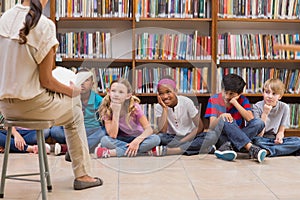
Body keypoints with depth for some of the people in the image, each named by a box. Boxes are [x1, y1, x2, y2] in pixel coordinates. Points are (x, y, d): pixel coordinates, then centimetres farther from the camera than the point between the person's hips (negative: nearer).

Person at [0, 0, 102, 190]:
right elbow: (45, 79, -16)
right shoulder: (45, 25, -18)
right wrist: (71, 91, 2)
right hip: (30, 105, -6)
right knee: (75, 112, 23)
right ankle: (82, 175, 25)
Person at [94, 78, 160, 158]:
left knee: (155, 139, -30)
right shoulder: (106, 110, -13)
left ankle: (111, 152, -32)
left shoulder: (134, 107, -15)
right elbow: (112, 136, -21)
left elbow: (149, 129, -20)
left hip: (137, 139, 0)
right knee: (105, 140, -30)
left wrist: (137, 141, -38)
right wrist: (116, 112, -28)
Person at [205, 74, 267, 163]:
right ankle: (251, 148, -41)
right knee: (225, 119, -32)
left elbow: (250, 119, -15)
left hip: (238, 138, 2)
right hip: (221, 138, -2)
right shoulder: (214, 99, -2)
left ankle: (227, 146, -34)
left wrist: (235, 102, -16)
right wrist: (221, 117, -32)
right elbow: (211, 127, -11)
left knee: (259, 123, -21)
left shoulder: (242, 100, 3)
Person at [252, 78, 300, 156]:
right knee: (257, 140, -37)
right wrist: (265, 114, -20)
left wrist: (279, 137, -20)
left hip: (275, 140, 4)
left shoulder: (284, 107, 0)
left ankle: (267, 151, -29)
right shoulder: (257, 107, -8)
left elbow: (281, 131, 5)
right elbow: (259, 134, -13)